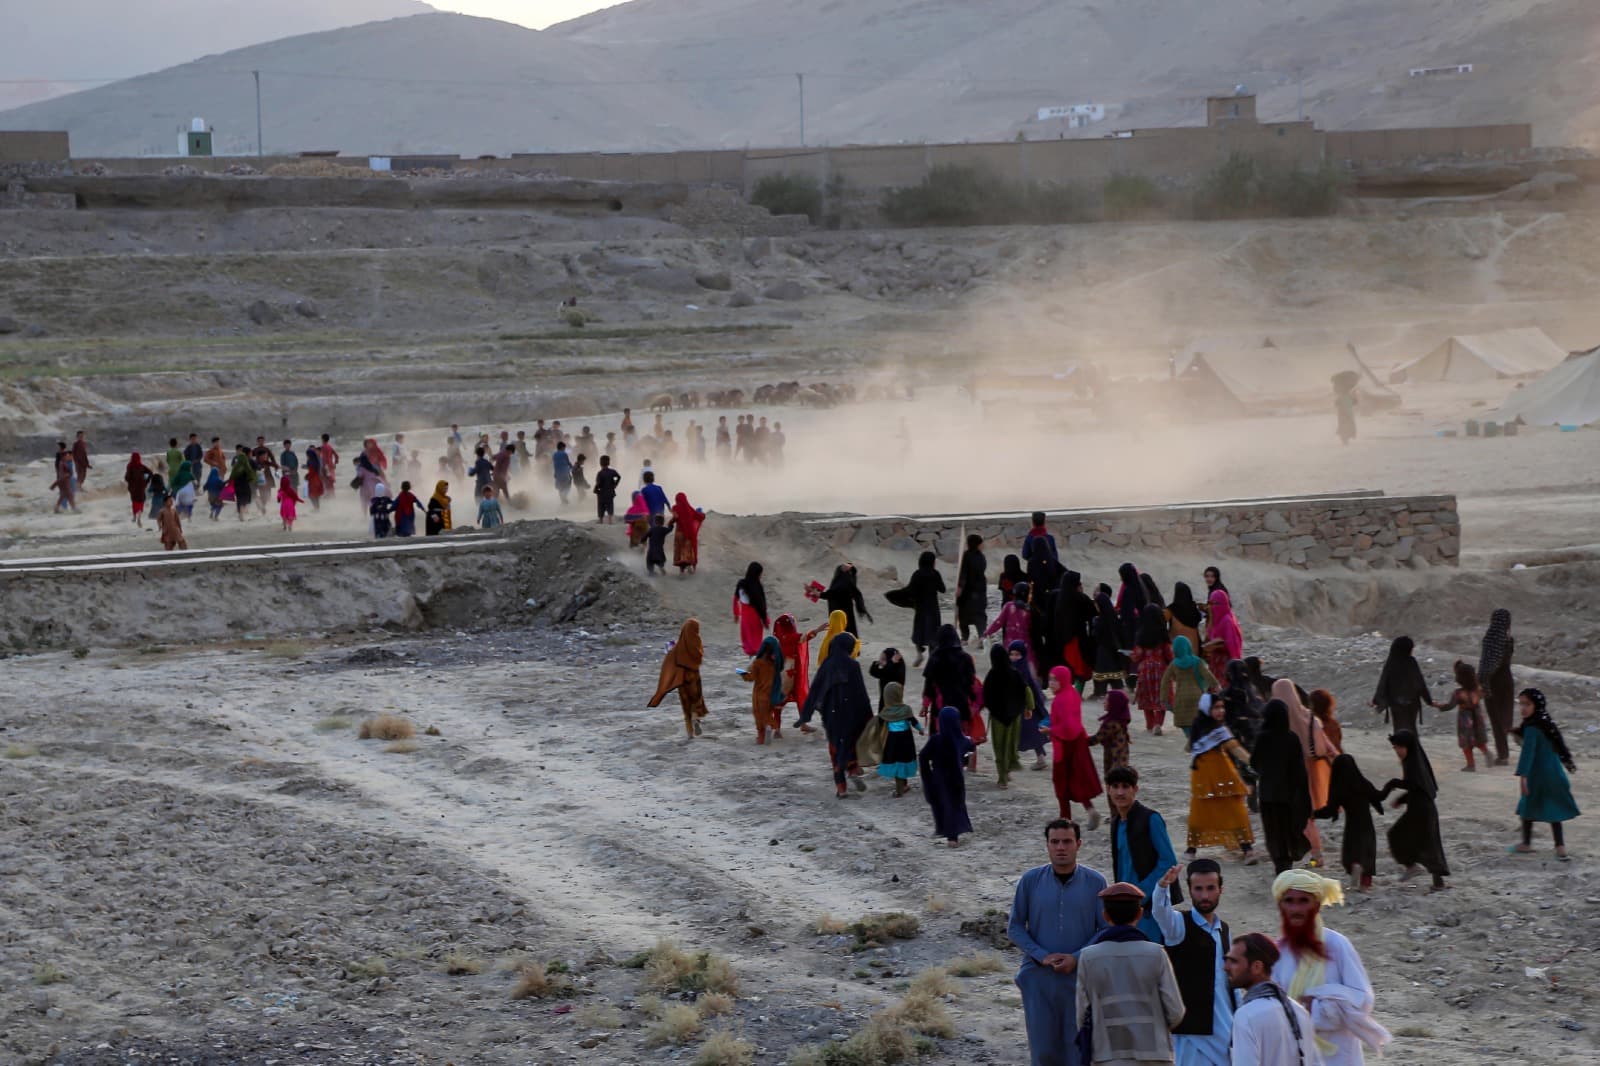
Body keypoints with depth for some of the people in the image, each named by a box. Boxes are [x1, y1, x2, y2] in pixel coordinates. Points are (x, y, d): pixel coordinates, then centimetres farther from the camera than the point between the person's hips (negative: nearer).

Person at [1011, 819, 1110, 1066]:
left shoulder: (1095, 882, 0)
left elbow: (1106, 930, 2)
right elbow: (1015, 928, 4)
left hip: (1080, 977, 0)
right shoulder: (1030, 881, 1)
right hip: (1038, 979, 0)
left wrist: (1077, 958, -12)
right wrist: (1042, 956, -10)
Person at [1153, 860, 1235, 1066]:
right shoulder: (1181, 924, -3)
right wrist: (1163, 886, -47)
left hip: (1227, 1029, 6)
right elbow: (1160, 911, -26)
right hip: (1194, 1029, -6)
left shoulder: (1224, 929, 16)